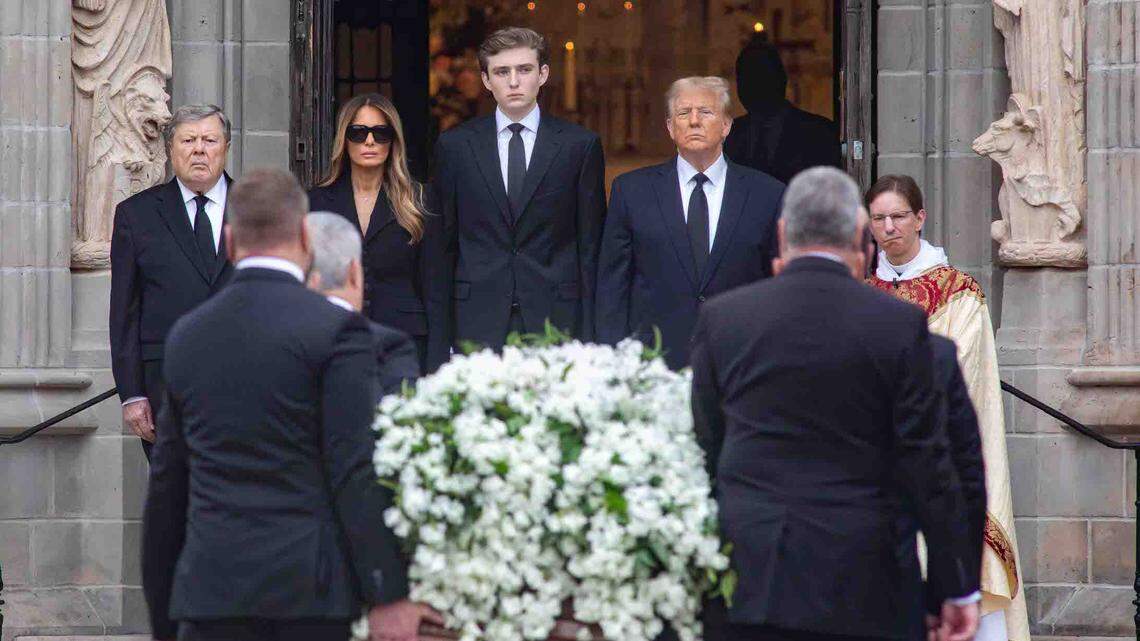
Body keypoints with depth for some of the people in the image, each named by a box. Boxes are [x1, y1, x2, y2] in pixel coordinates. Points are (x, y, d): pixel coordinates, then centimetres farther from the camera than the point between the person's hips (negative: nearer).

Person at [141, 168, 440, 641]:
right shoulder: (334, 330, -5)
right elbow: (356, 473, -11)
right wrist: (387, 595, -9)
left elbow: (166, 484, 16)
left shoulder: (185, 336, 11)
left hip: (210, 588, 4)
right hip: (309, 585, -4)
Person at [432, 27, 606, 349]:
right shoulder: (454, 146, 8)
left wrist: (588, 332, 0)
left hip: (555, 318, -1)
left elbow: (590, 246, 6)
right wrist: (440, 333, 3)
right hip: (478, 321, 1)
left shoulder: (581, 145, 5)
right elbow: (445, 244, 9)